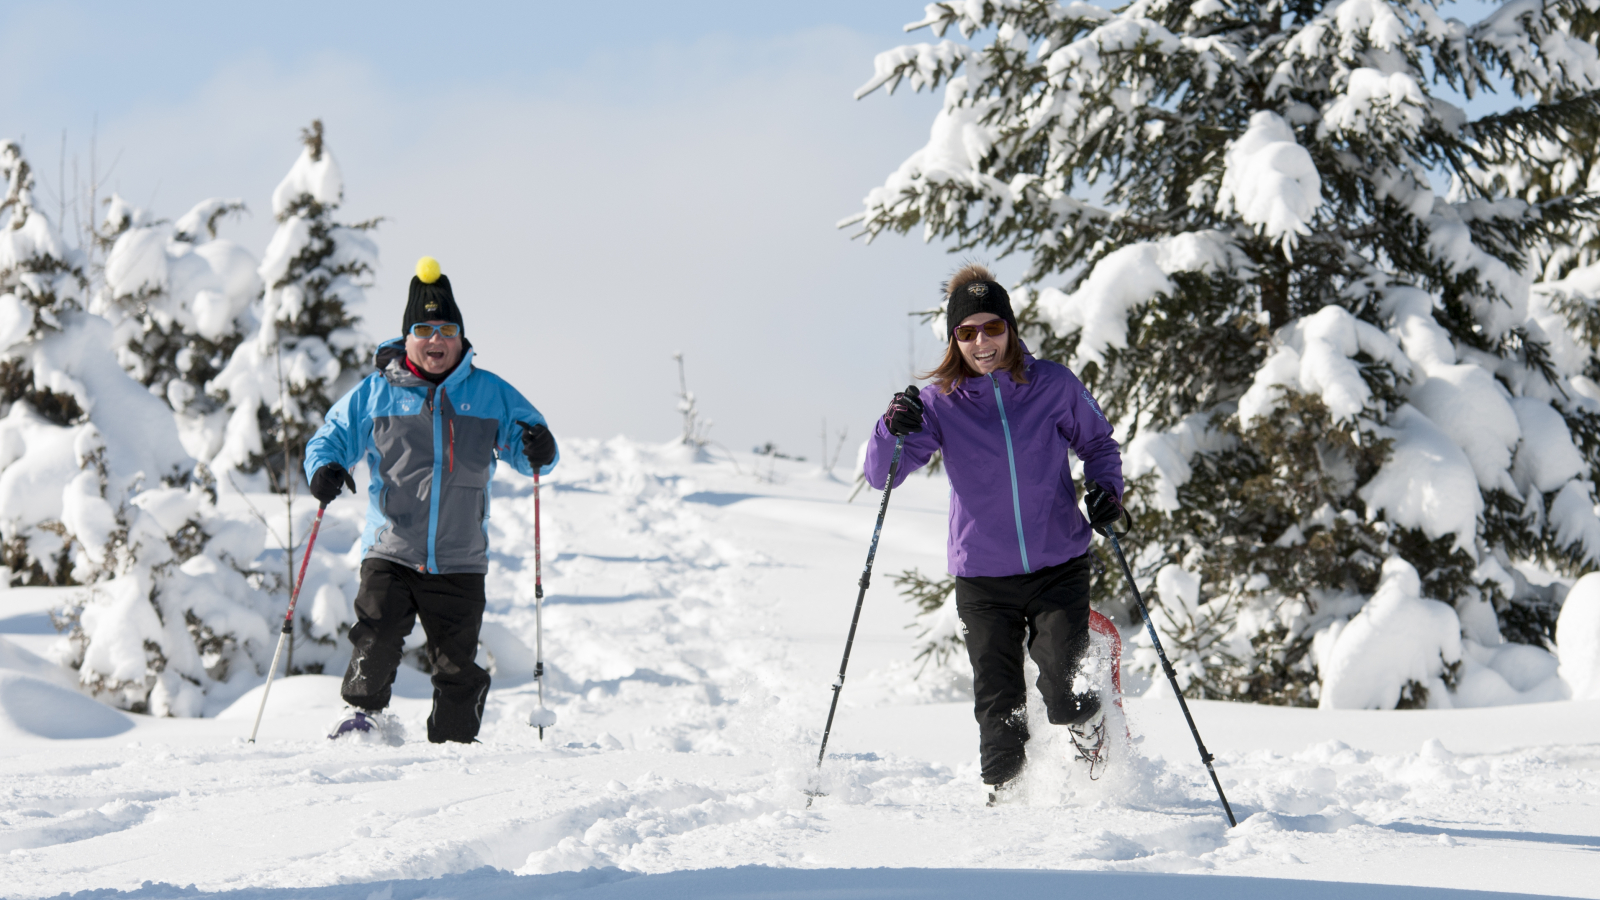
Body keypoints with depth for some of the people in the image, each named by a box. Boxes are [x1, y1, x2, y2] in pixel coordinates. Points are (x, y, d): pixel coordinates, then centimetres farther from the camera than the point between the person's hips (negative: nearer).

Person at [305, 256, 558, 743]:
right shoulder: (374, 394, 5)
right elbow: (332, 438, 12)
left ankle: (454, 743, 15)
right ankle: (364, 710, 4)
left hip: (460, 561, 1)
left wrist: (539, 451, -14)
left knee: (457, 666, 1)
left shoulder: (490, 394, 7)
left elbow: (524, 441, 11)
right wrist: (325, 467, -11)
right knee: (376, 635, -19)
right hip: (390, 551, -1)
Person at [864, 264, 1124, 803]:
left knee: (1065, 690, -13)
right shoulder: (939, 403, -2)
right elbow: (881, 475, -7)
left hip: (1059, 568, -1)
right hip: (982, 577, 1)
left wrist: (1105, 487, -6)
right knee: (999, 705, 1)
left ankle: (1098, 771, 16)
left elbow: (1097, 442, 14)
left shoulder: (1053, 386, -2)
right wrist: (893, 431, -27)